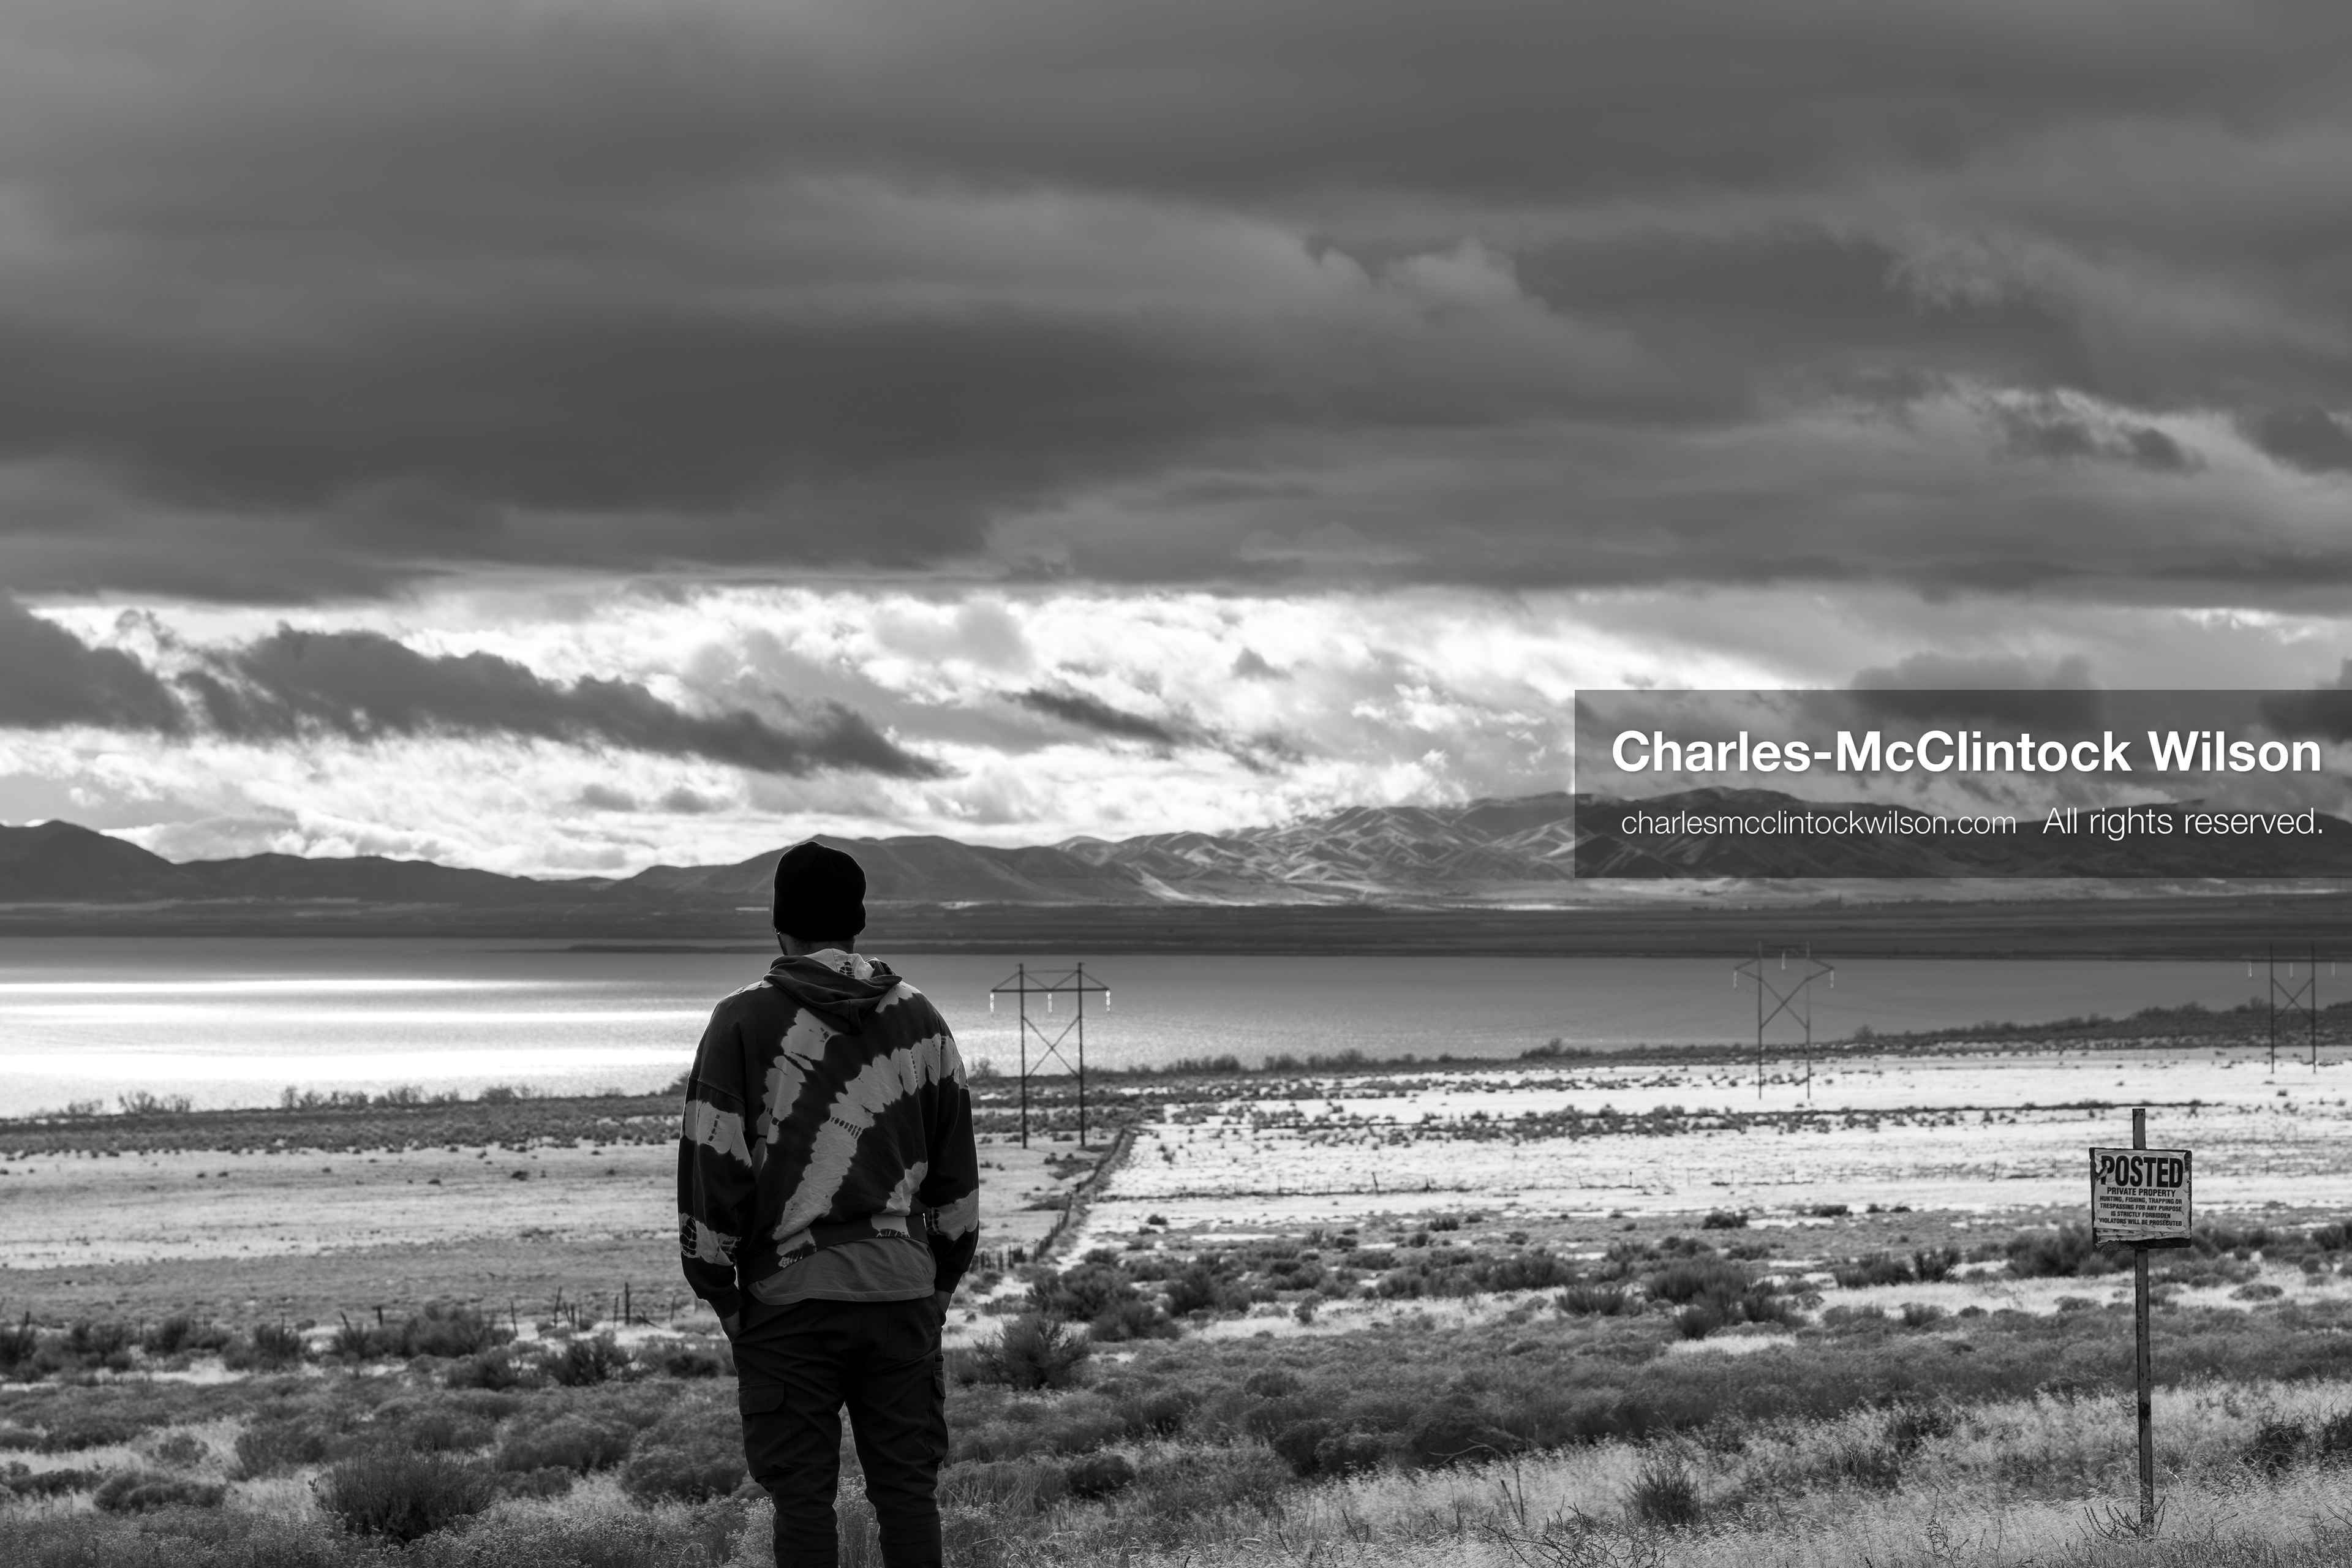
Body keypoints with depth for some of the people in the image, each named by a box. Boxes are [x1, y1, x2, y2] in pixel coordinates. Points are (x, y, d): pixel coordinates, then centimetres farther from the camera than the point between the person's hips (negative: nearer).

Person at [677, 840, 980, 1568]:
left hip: (789, 1291, -3)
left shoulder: (744, 1022, -3)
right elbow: (956, 1171, 12)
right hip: (901, 1289, 3)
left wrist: (717, 1289, 3)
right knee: (908, 1487, 7)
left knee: (803, 1495, 1)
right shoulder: (918, 1019, 9)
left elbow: (711, 1163, -6)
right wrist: (942, 1282, 20)